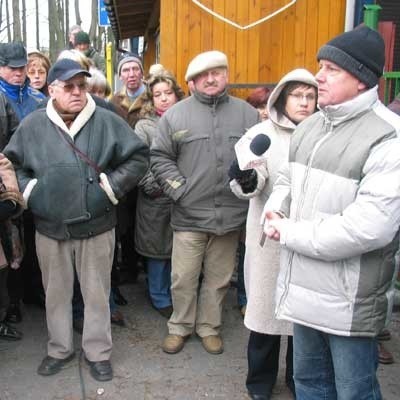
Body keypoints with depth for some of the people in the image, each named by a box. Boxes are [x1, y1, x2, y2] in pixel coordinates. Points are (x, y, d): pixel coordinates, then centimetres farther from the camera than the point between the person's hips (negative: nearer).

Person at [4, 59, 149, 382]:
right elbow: (10, 162, 12)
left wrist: (110, 187, -9)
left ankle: (98, 351, 28)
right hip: (49, 227, 2)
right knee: (56, 293, 16)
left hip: (96, 225, -1)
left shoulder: (107, 121, -4)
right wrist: (28, 190, -2)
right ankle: (59, 349, 36)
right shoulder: (32, 125, 1)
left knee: (97, 292, 10)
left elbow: (139, 157, -1)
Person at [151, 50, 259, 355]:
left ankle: (209, 327, 33)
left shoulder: (247, 113, 6)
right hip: (189, 213, -1)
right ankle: (180, 326, 29)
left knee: (219, 278, 14)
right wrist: (179, 189, -7)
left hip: (231, 213, 2)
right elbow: (160, 157, 1)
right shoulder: (176, 114, 1)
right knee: (184, 278, 7)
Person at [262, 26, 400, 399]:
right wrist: (274, 211, -4)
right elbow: (286, 179, 20)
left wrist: (289, 233, -18)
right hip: (304, 288, 7)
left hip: (350, 299, -7)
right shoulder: (309, 126, 7)